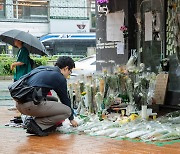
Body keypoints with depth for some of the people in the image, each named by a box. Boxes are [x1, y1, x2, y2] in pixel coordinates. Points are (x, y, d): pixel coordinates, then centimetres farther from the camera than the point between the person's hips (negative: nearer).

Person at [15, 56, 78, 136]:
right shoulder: (60, 78, 1)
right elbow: (65, 99, 11)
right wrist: (71, 118, 25)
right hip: (31, 105, -9)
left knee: (53, 101, 31)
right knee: (67, 111, -5)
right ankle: (37, 124, -9)